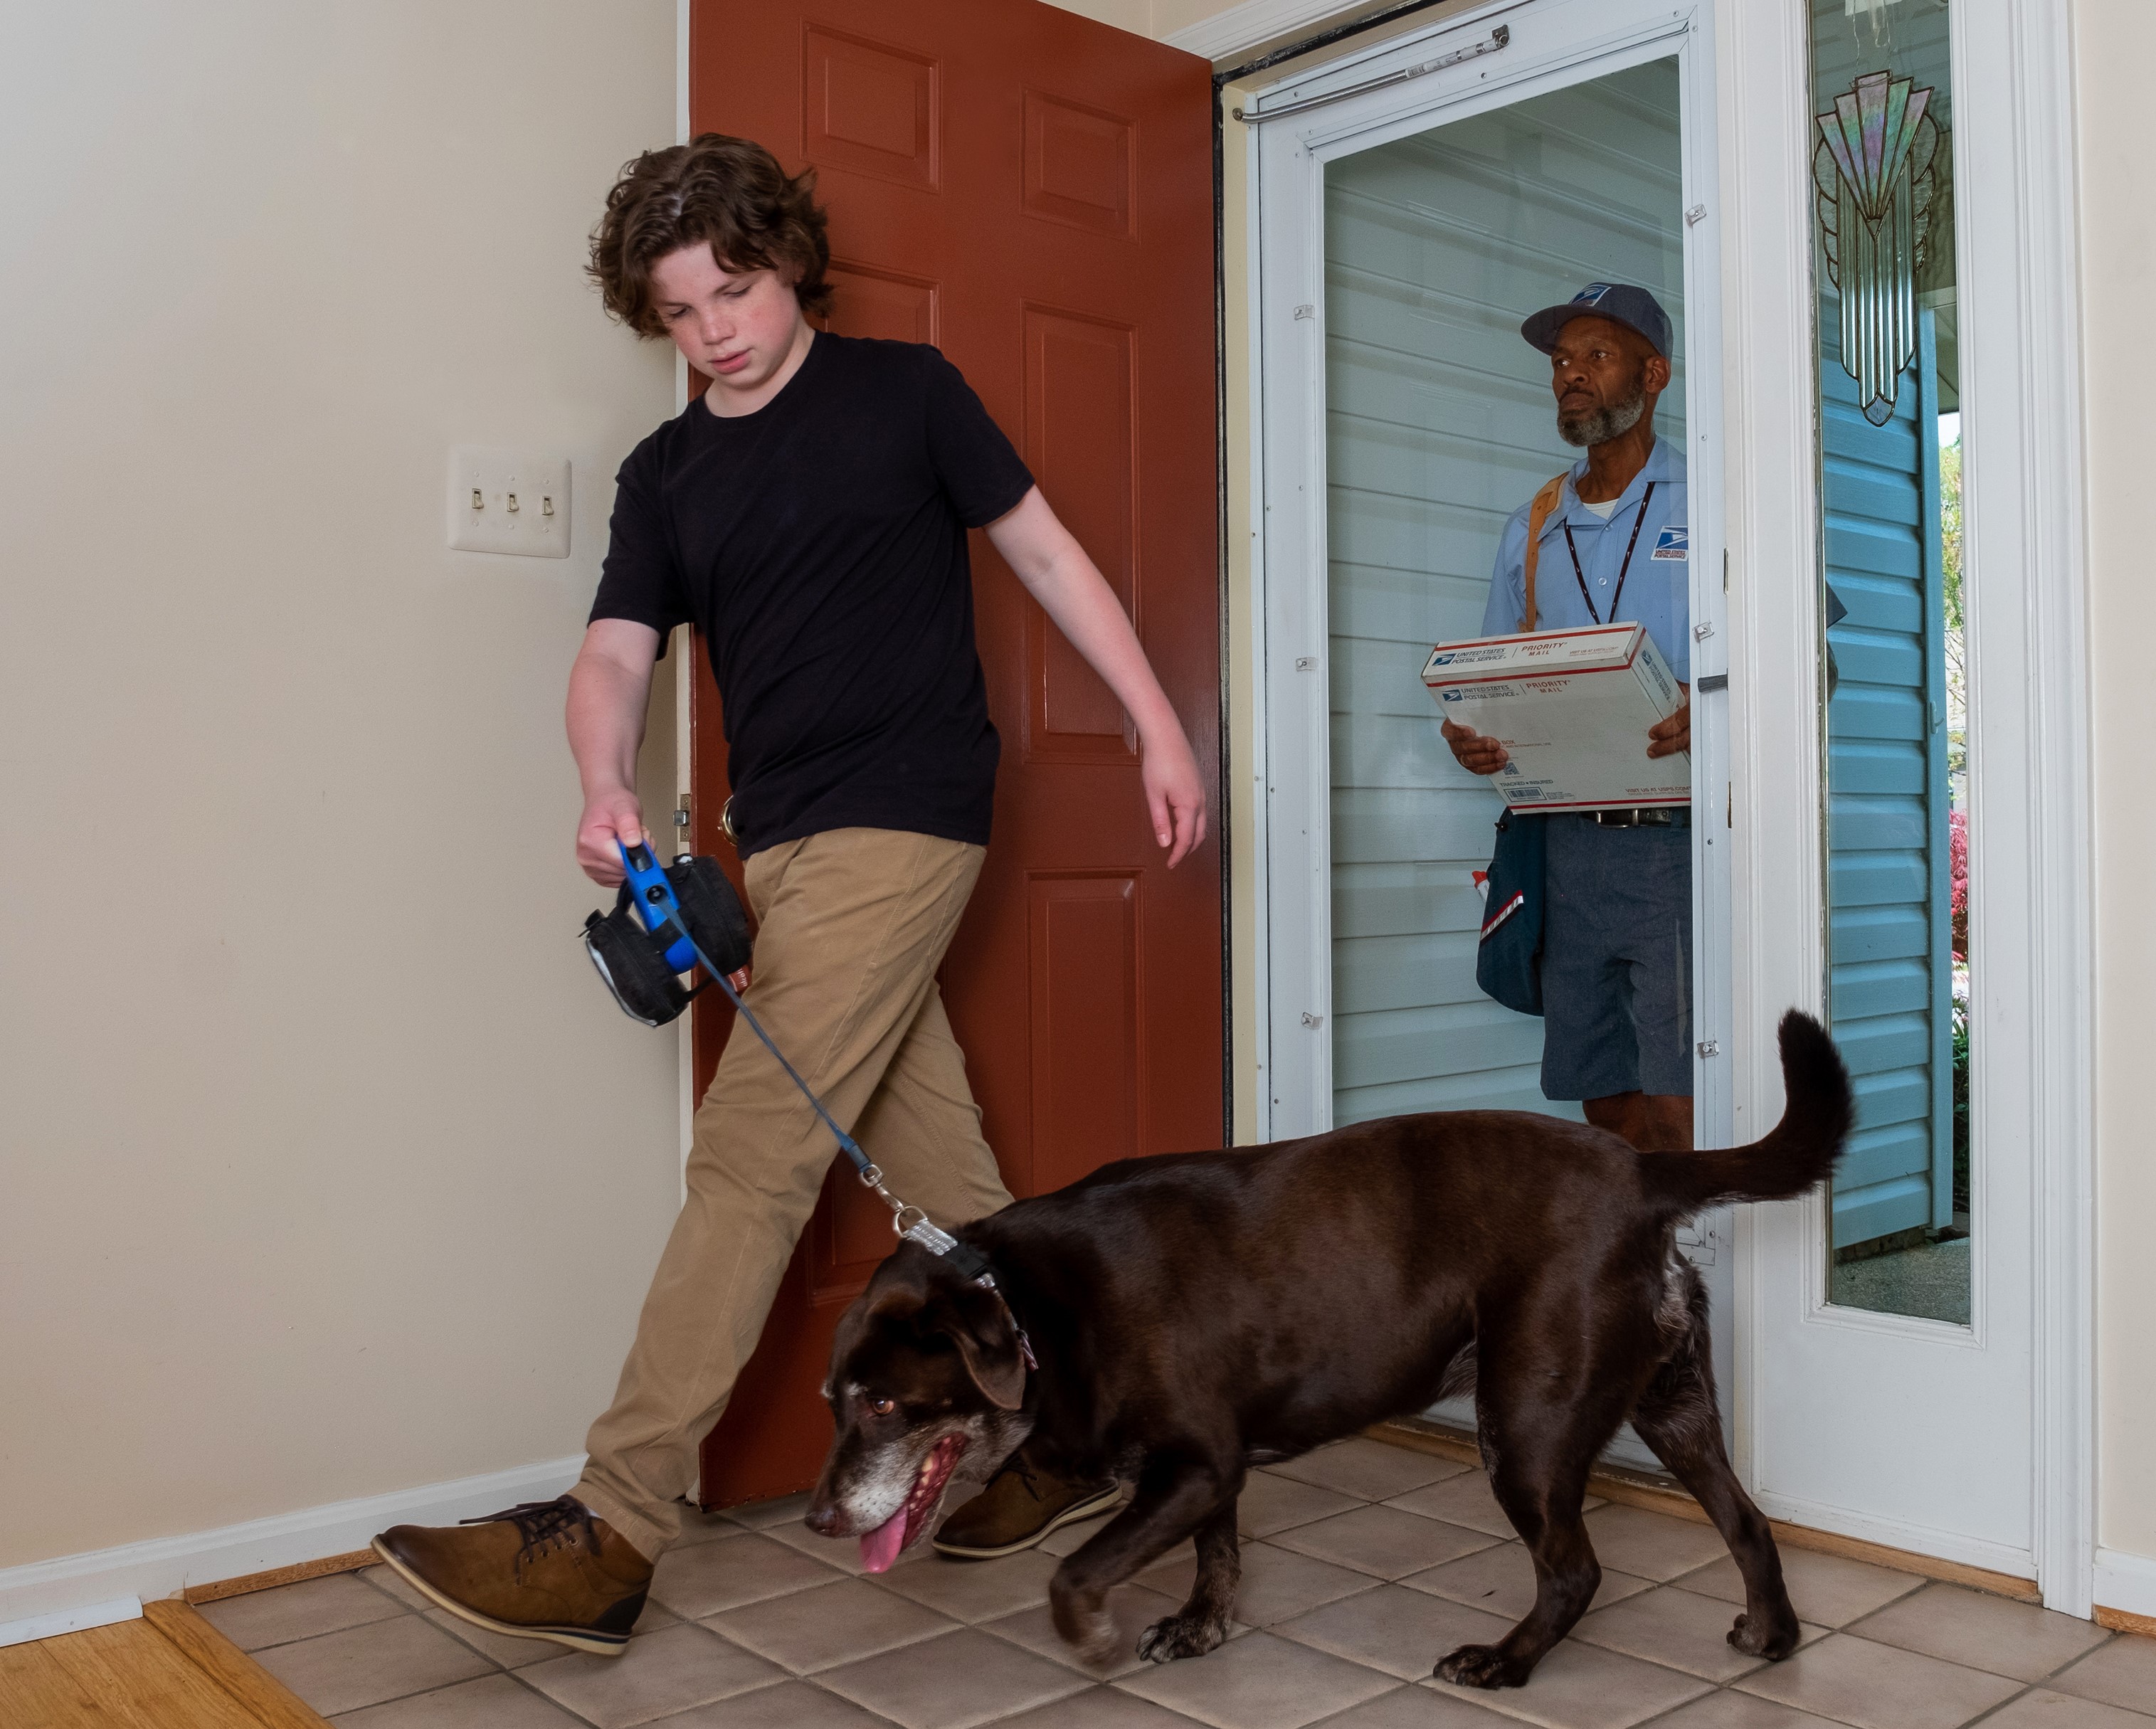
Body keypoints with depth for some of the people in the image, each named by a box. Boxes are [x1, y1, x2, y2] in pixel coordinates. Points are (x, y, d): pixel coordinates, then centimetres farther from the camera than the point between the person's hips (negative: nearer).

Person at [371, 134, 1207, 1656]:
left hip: (900, 823, -6)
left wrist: (1161, 728, 1)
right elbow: (615, 657, 4)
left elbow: (1050, 557, 5)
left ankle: (615, 1535, -9)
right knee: (942, 1177, 10)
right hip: (785, 845, 6)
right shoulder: (666, 476, 15)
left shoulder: (906, 392, 3)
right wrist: (605, 787, -18)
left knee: (751, 1160, -12)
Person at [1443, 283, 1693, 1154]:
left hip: (1679, 835, -4)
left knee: (1676, 1108, -11)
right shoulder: (1532, 530, 18)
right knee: (1606, 1101, 8)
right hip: (1571, 845, 5)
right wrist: (1469, 734, -3)